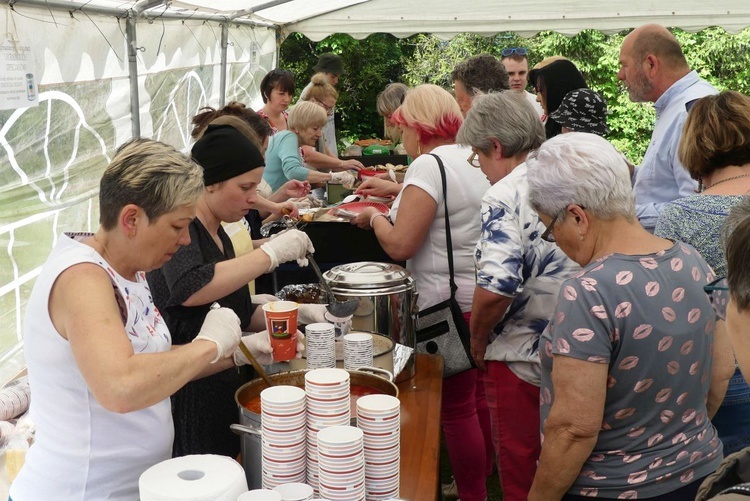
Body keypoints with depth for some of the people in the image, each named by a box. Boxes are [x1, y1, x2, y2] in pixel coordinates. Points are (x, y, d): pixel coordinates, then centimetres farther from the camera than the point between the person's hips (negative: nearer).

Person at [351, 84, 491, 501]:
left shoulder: (430, 164, -18)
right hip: (486, 295, 9)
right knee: (478, 394, 22)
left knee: (457, 407, 3)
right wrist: (401, 196, 17)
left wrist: (374, 216, -4)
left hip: (451, 304, -9)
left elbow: (400, 244, -22)